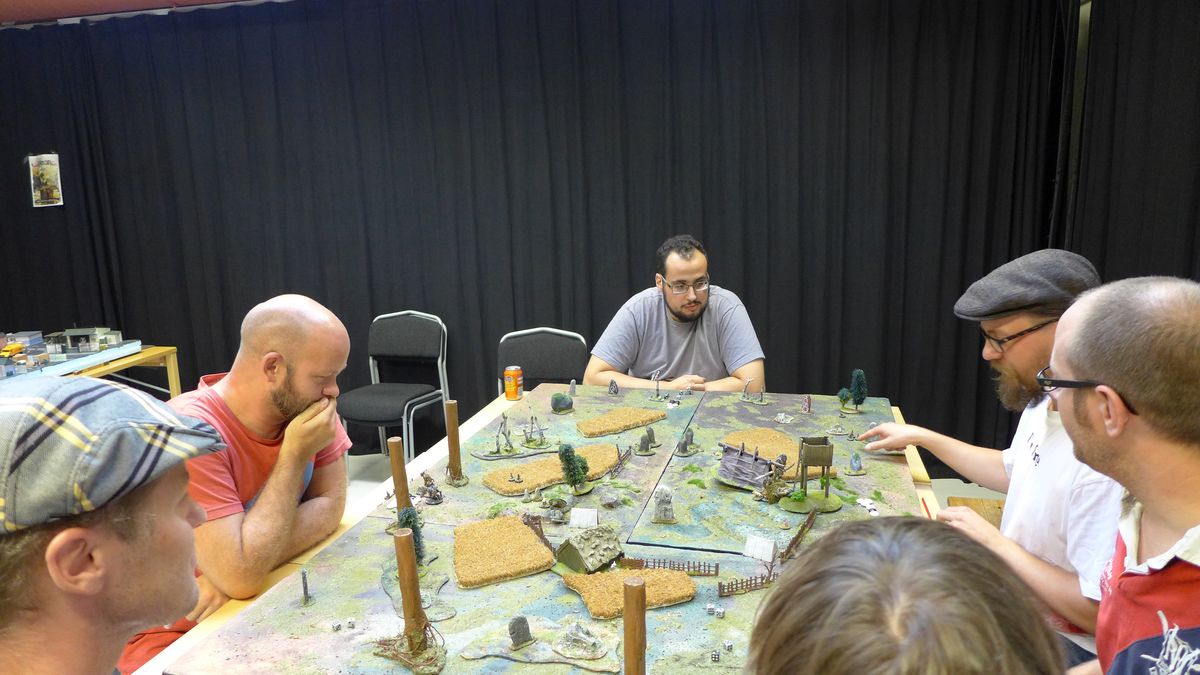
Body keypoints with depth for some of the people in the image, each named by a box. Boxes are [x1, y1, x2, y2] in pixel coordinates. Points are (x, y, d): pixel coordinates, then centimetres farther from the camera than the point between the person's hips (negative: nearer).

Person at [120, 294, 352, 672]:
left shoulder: (304, 404, -9)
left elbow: (329, 507, -9)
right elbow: (242, 576, -28)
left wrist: (244, 567, -22)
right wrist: (296, 454, -25)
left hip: (261, 604, 5)